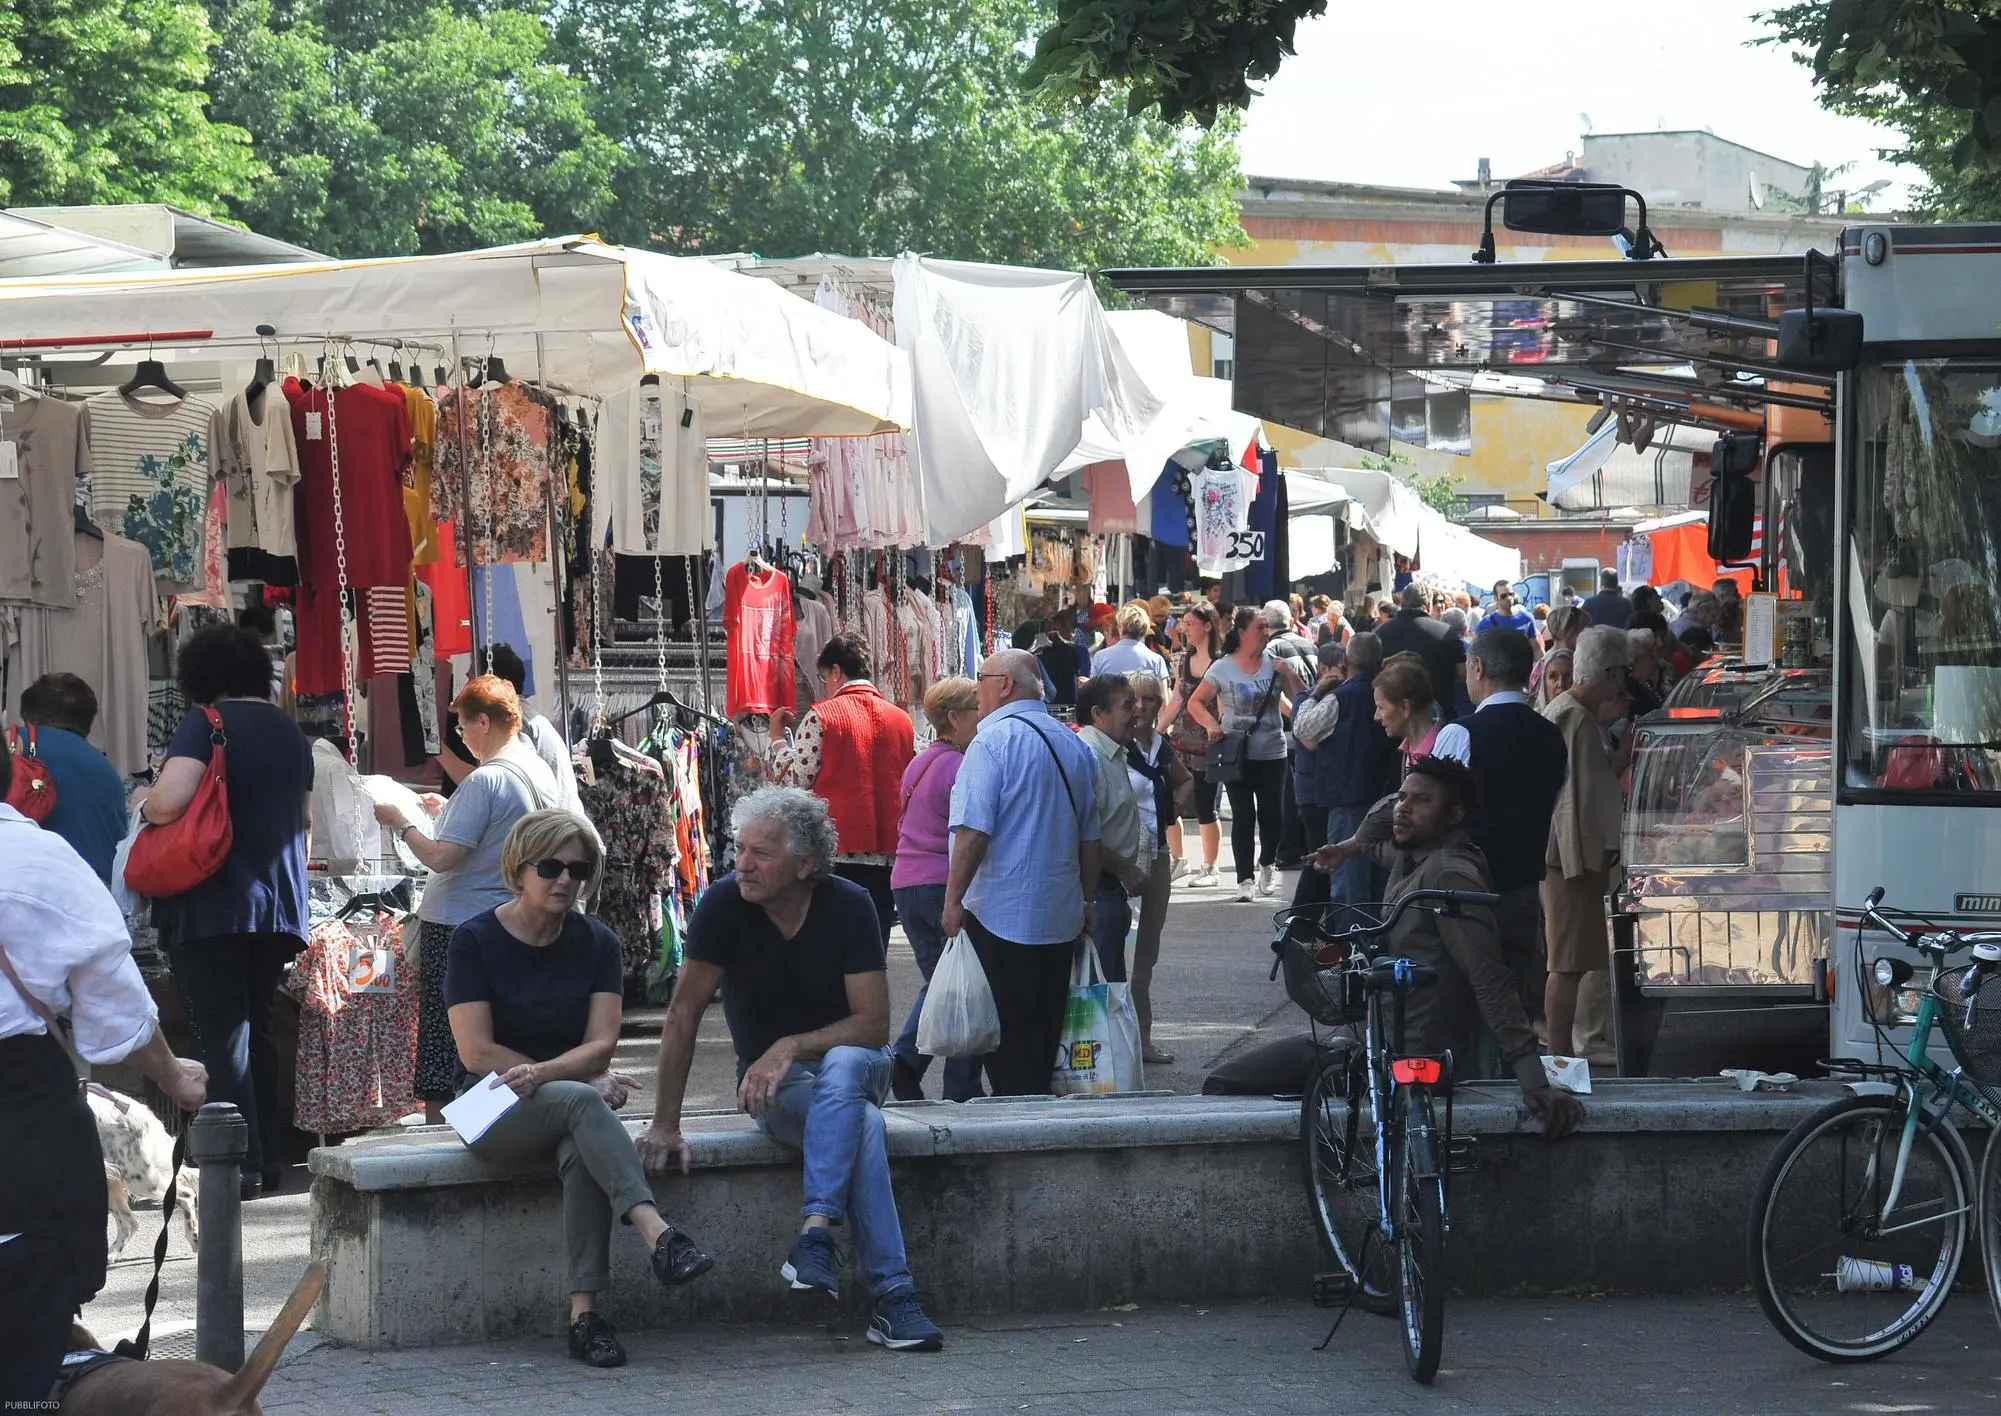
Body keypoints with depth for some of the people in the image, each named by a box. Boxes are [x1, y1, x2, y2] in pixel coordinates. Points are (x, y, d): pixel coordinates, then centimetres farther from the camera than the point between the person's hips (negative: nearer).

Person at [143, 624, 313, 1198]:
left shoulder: (205, 724, -9)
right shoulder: (290, 732, 13)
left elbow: (168, 802, -22)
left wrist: (146, 803, 0)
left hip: (214, 907, -7)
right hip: (281, 908, 7)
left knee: (222, 1038, -4)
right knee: (257, 1030, 15)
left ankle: (241, 1167, -7)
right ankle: (269, 1157, 17)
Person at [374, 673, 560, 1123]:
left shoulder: (484, 782, -18)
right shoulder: (540, 773, 8)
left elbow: (440, 858, -21)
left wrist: (400, 822, -7)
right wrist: (449, 811, 22)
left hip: (457, 926, -8)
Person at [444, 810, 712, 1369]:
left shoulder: (597, 943, 7)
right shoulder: (476, 940, -3)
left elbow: (601, 1046, -2)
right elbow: (476, 1052, -10)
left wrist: (541, 1073, -23)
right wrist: (585, 1080, -11)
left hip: (572, 1103, 3)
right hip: (497, 1113, -3)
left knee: (581, 1148, -34)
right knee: (581, 1102, -35)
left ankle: (584, 1312, -42)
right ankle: (659, 1237, -50)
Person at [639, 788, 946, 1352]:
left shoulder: (848, 905, -13)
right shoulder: (725, 904, -13)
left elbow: (873, 1024, -14)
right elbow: (683, 1014, -13)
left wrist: (790, 1047, -26)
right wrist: (666, 1124, -17)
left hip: (851, 1064, 1)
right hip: (771, 1086, -1)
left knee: (842, 1067, -38)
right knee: (861, 1123, -34)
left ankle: (816, 1233, -43)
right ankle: (893, 1295, -41)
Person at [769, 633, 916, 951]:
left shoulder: (820, 716, -5)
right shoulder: (901, 719, 10)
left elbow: (794, 781, -4)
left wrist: (778, 737, 10)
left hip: (838, 852, -4)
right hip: (888, 852, 4)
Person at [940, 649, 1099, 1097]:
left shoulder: (994, 741, -12)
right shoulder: (1073, 745, 10)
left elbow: (973, 831, -18)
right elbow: (1090, 837, 17)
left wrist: (953, 900, -11)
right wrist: (1088, 901, 25)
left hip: (1002, 915, -7)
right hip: (1062, 918, 7)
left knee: (1010, 1044, -1)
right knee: (1046, 1037, 13)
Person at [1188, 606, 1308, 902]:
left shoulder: (1276, 664, 1)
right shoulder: (1222, 669, -3)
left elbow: (1302, 698, 1)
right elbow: (1195, 703, 3)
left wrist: (1289, 674, -14)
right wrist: (1211, 725, -14)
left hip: (1272, 753, 2)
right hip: (1236, 753, -2)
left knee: (1271, 814, 6)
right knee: (1243, 816, -3)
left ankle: (1267, 865, 32)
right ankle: (1245, 879, 4)